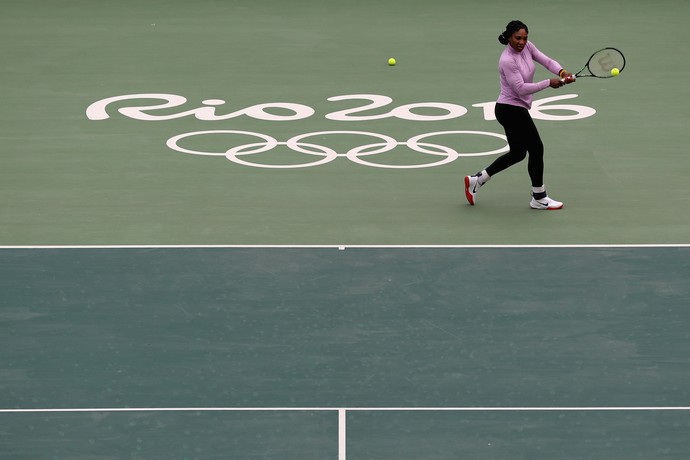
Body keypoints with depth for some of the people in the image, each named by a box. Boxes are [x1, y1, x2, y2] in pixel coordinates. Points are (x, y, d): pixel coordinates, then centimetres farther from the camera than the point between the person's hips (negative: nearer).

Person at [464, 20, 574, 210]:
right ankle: (539, 198, 11)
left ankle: (476, 180, 21)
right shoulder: (507, 61, -23)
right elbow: (521, 88, -25)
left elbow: (546, 60, 0)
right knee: (536, 148, -1)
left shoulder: (527, 47, 2)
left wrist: (561, 71, -19)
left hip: (512, 110, 9)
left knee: (517, 153, 17)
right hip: (512, 110, -9)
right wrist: (549, 83, -22)